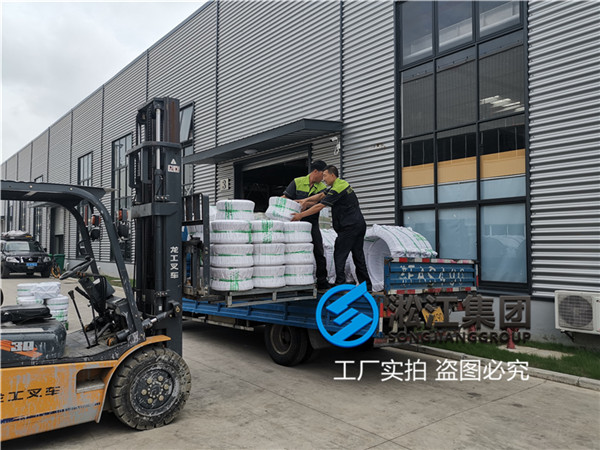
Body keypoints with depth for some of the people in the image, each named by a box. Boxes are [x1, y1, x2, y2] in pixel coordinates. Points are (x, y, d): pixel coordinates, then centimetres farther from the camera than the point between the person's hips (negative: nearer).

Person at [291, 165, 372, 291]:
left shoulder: (337, 189, -15)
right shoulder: (342, 183, 15)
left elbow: (319, 206, -18)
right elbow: (321, 195, 17)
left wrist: (301, 215, -14)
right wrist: (306, 200, 6)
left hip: (349, 227, -10)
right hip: (360, 225, 10)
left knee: (339, 255, -5)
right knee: (358, 256, 12)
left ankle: (340, 284, -5)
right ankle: (366, 286, 15)